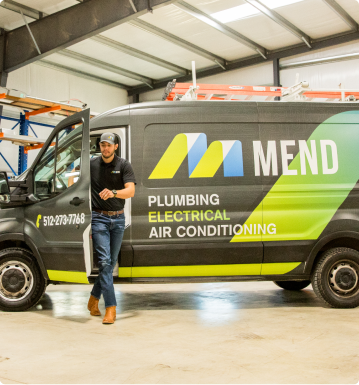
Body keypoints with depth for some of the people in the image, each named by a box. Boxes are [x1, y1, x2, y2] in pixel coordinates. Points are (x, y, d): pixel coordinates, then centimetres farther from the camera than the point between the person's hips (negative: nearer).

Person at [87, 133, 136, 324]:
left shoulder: (124, 165, 0)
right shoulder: (91, 164, 2)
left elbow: (131, 191, -12)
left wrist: (113, 193, -32)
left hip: (118, 219, 2)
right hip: (99, 218, -2)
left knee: (111, 263, 9)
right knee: (104, 261, -11)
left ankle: (93, 299, 26)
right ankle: (110, 308, -9)